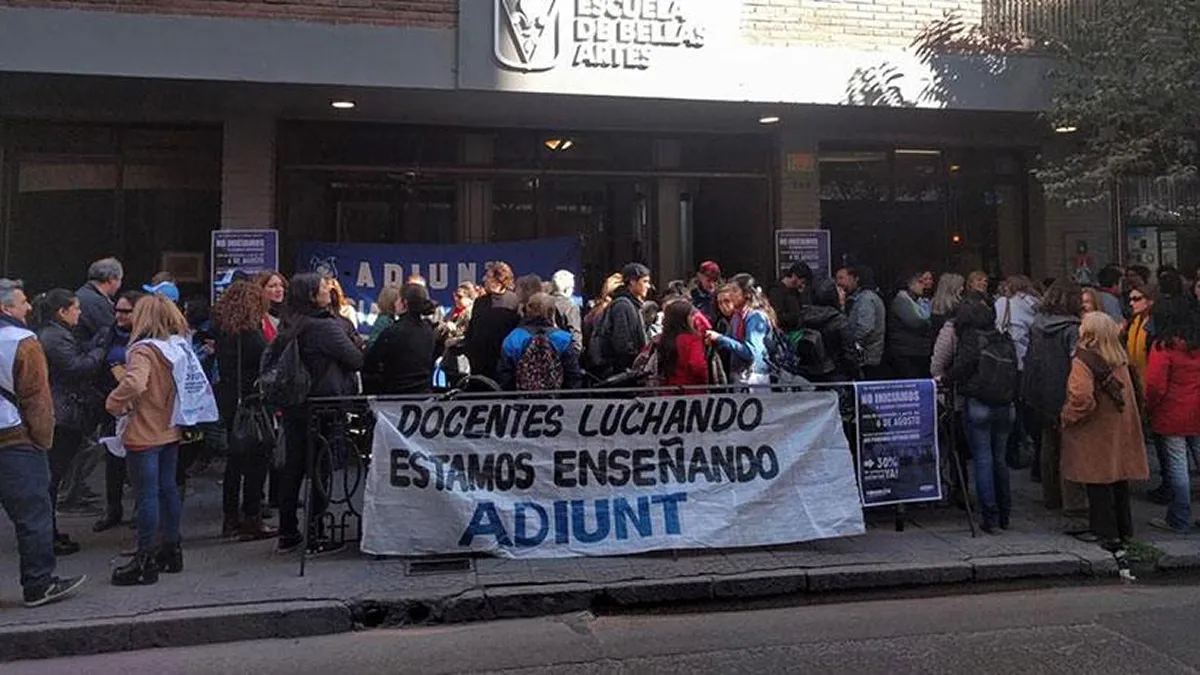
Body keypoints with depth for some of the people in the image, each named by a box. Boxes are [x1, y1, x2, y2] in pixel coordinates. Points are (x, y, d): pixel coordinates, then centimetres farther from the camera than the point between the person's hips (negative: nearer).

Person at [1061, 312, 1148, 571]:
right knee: (1119, 479, 14)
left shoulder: (1083, 360, -17)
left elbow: (1082, 398, -25)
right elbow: (1130, 393, 17)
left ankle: (1108, 534, 2)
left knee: (1098, 484, 0)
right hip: (1120, 431, 7)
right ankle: (1124, 530, 23)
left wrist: (1067, 416, -12)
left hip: (1095, 433, -7)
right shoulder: (1120, 360, 6)